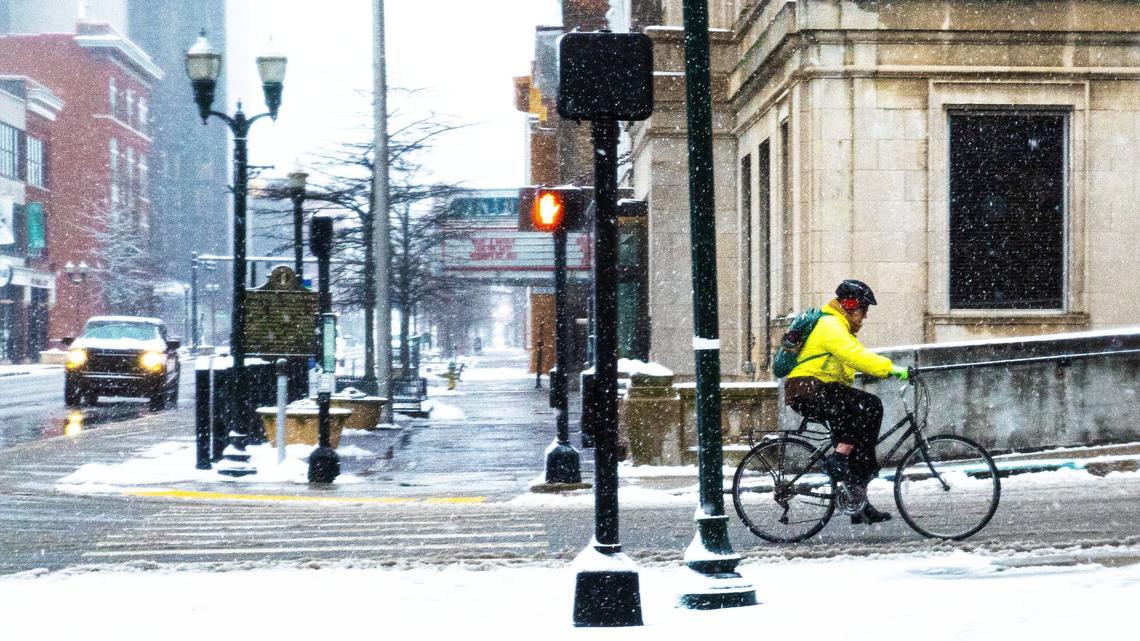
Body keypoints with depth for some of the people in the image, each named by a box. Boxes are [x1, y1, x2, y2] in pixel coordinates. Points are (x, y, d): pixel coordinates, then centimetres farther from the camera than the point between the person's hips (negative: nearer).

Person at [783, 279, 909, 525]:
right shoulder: (830, 326, -13)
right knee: (870, 406, -23)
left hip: (821, 391, 11)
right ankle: (838, 457, -18)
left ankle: (860, 505, 9)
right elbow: (855, 355, -26)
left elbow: (856, 355, 23)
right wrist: (890, 369, -31)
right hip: (808, 391, -11)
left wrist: (884, 370, 10)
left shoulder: (836, 326, 23)